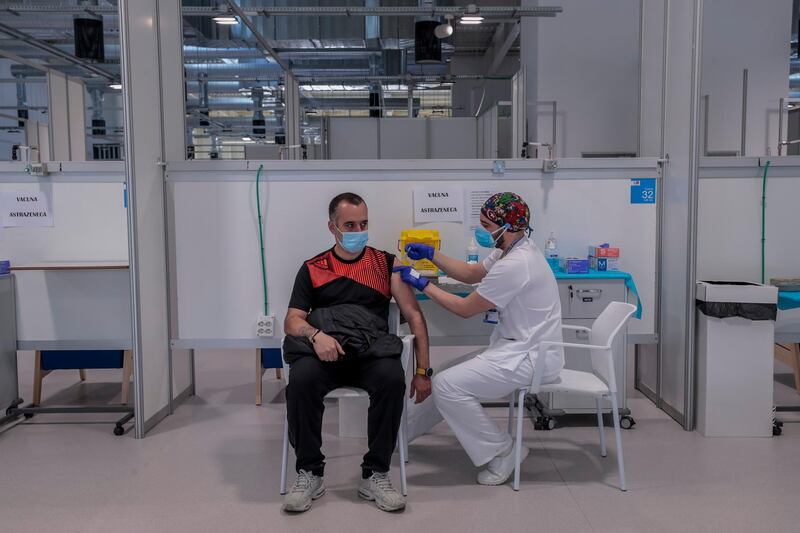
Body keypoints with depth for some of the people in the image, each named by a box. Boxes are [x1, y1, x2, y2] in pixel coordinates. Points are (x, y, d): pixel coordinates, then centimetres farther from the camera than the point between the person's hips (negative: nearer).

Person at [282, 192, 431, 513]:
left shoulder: (386, 263, 15)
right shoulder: (312, 269, 16)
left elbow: (414, 316, 10)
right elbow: (292, 321, 9)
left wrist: (422, 371, 1)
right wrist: (316, 335, -15)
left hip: (370, 351, 0)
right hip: (324, 350, 1)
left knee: (392, 378, -33)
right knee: (301, 380, -32)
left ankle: (374, 474, -17)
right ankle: (310, 473, -13)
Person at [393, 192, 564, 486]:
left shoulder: (514, 265, -25)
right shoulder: (511, 249, 5)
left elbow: (466, 309, -16)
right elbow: (471, 273, 18)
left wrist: (422, 284, -7)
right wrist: (431, 254, 9)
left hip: (530, 358, -10)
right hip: (520, 348, 10)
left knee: (446, 385, -15)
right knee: (451, 376, 16)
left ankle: (501, 452, -2)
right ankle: (403, 429, 32)